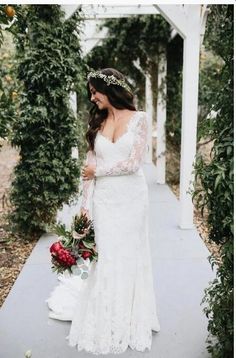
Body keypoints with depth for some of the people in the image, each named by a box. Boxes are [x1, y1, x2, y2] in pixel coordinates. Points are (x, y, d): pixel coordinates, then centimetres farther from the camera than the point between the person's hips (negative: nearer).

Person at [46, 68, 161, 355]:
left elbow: (134, 162, -11)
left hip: (131, 197, -2)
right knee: (106, 257, 4)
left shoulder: (138, 118, -3)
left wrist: (98, 169, -5)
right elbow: (90, 165, 5)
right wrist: (86, 203, 0)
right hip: (104, 199, 3)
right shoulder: (98, 121, 8)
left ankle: (131, 320, 25)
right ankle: (107, 324, 20)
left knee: (129, 256, 7)